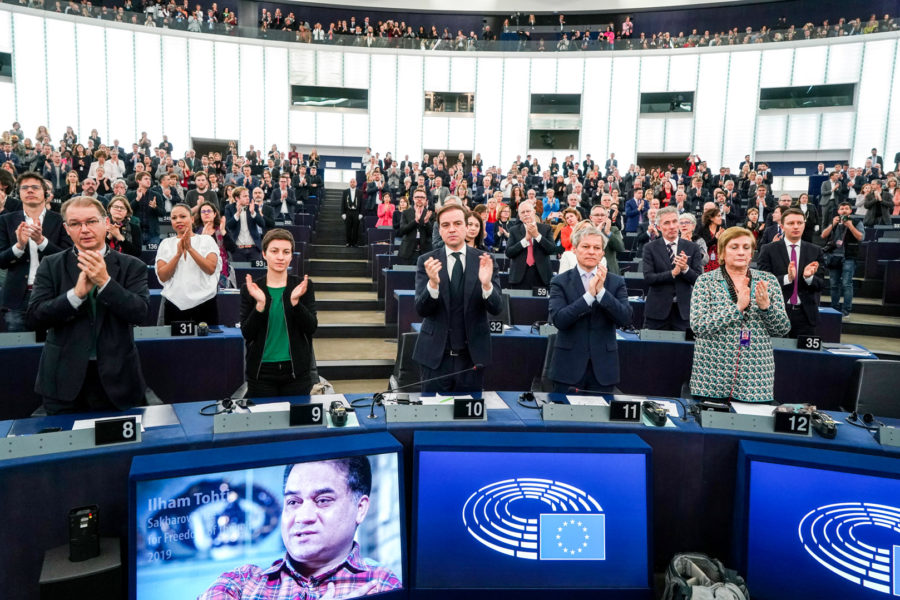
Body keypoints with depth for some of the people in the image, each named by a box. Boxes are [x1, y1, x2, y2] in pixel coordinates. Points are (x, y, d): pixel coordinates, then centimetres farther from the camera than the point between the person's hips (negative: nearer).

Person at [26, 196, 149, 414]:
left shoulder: (132, 266, -1)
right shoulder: (50, 266, 3)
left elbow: (140, 313, -12)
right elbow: (35, 316, -6)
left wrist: (105, 281, -23)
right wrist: (77, 293, -21)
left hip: (116, 377, 0)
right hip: (64, 378, 1)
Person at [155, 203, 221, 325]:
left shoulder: (207, 240, 7)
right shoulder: (166, 244, 11)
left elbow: (211, 269, -7)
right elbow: (162, 277, 0)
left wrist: (190, 248, -14)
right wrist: (178, 254, -12)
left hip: (204, 302, -1)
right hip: (174, 304, 1)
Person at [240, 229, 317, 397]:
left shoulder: (303, 286, 1)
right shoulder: (250, 289, 1)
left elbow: (312, 327, -6)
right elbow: (247, 334, -5)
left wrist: (295, 301, -20)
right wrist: (260, 304, -19)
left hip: (296, 371, 0)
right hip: (261, 372, 0)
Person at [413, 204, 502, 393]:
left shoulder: (484, 260, -2)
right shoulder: (426, 261, -3)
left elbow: (496, 308, -7)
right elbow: (421, 310, -9)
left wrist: (486, 284, -27)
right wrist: (433, 283, -28)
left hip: (472, 354, 1)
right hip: (436, 354, 0)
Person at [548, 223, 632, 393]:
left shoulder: (616, 282, 5)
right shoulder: (560, 282, -1)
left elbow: (625, 318, -7)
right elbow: (558, 320, -14)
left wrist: (602, 291, -18)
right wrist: (589, 295, -20)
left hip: (603, 367, 2)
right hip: (569, 365, -2)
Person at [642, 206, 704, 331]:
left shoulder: (693, 248, 4)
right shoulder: (650, 248, 0)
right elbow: (648, 278, -10)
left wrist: (685, 268, -19)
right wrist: (673, 273, -20)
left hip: (683, 310, 1)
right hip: (657, 309, -1)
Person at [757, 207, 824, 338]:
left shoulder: (815, 251, 7)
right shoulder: (768, 250, -1)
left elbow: (821, 284, 4)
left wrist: (808, 277, -18)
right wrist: (787, 278, -23)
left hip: (805, 314, 2)